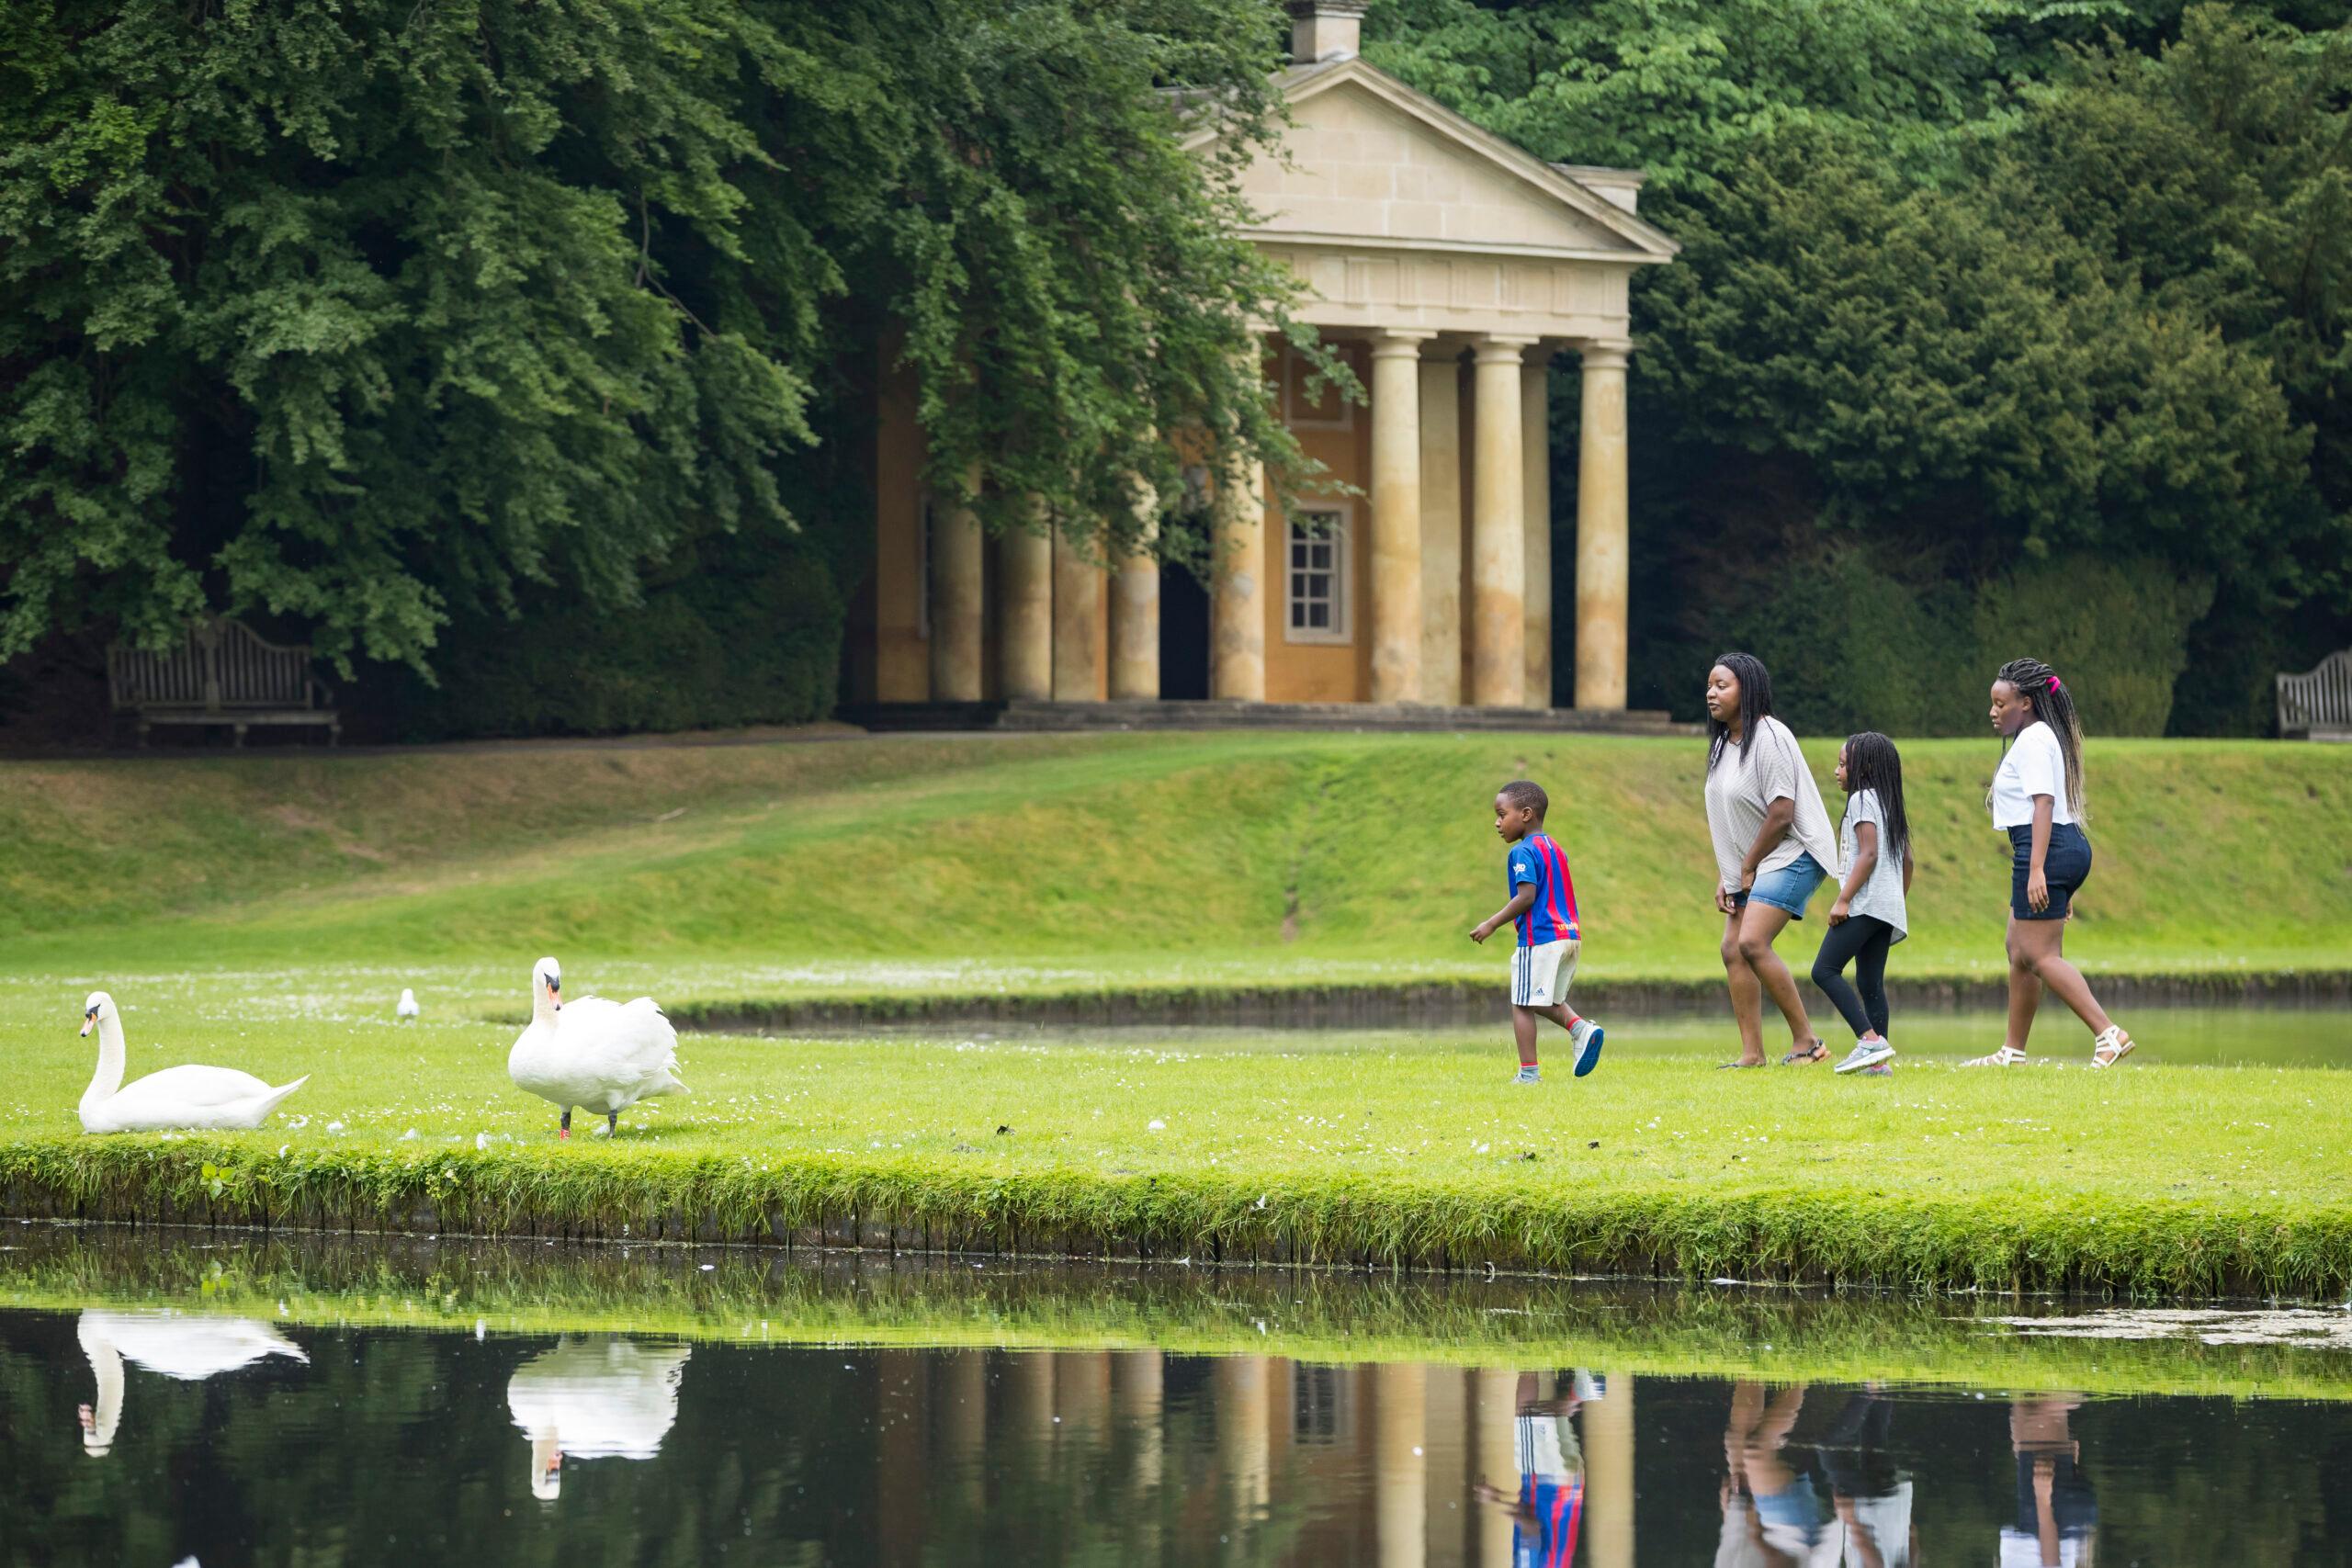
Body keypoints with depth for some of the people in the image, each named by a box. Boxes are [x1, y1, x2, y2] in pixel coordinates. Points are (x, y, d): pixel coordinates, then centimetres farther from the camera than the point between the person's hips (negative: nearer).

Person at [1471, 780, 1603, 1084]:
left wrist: (1493, 923, -15)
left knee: (1522, 1004, -1)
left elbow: (1527, 896, -21)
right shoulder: (1555, 848, 16)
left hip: (1538, 939, -9)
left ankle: (1528, 1071, -1)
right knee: (1549, 1001, 21)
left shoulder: (1522, 852, -11)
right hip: (1568, 934, 9)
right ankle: (1580, 1028, -4)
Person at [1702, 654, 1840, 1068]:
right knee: (1733, 950, 2)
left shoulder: (1769, 738, -17)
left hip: (1792, 857, -10)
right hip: (1747, 868, 10)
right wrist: (1724, 876, 8)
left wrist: (1749, 868, -12)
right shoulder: (1722, 744, 12)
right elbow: (1723, 819, 17)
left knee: (1752, 942, -22)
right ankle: (1752, 1054, 4)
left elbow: (1782, 814, -21)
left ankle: (1806, 1040, -15)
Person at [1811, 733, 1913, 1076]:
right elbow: (1907, 859, 23)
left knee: (1825, 971, -12)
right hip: (1888, 909, 10)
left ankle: (1870, 1038, -21)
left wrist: (1843, 899, -18)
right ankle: (1878, 1060, 2)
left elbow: (1869, 854, -17)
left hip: (1865, 904, -10)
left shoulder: (1862, 798, -8)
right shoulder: (1890, 803, 20)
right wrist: (1899, 901, 29)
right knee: (1871, 982, 8)